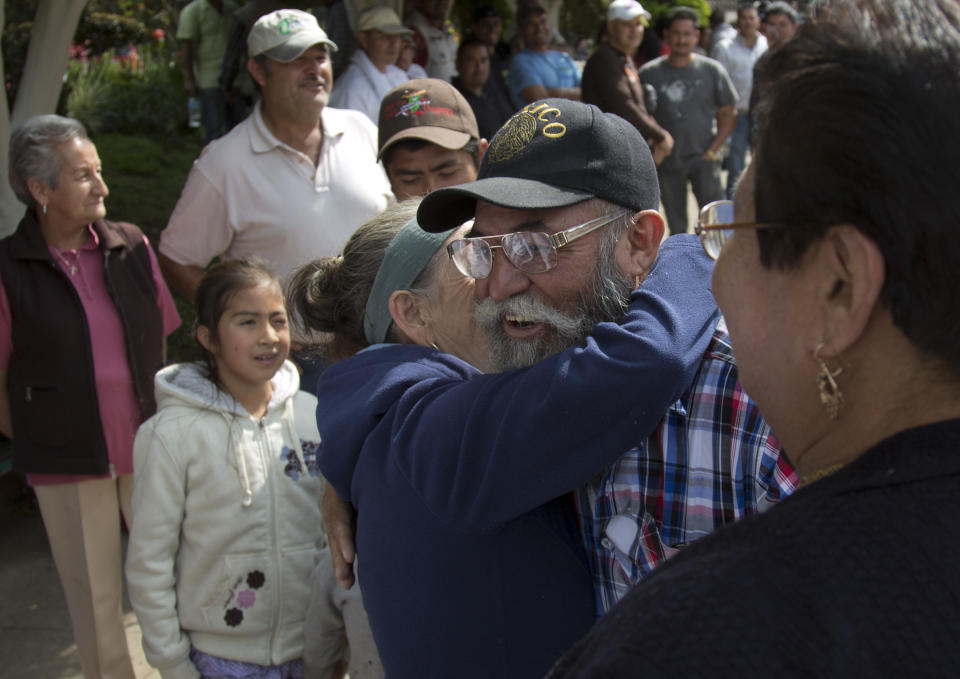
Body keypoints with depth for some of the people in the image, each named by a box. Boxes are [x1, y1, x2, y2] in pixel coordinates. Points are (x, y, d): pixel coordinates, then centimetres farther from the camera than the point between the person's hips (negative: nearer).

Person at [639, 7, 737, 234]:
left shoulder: (712, 70, 2)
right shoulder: (649, 74, 0)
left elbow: (728, 114, 6)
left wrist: (713, 150, -4)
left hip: (703, 158, -1)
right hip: (666, 162, 1)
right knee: (676, 229, 10)